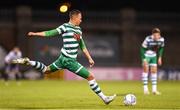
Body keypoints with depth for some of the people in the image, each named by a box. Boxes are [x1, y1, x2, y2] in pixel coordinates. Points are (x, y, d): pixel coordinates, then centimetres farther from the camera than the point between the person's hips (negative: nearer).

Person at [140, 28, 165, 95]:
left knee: (154, 71, 3)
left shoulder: (162, 39, -17)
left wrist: (160, 57, 3)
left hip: (154, 56, 4)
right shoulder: (148, 39, -30)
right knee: (146, 69, -11)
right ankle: (145, 89, -7)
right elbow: (142, 49, -20)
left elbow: (161, 48, 4)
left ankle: (154, 89, 9)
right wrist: (144, 59, -24)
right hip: (146, 55, -4)